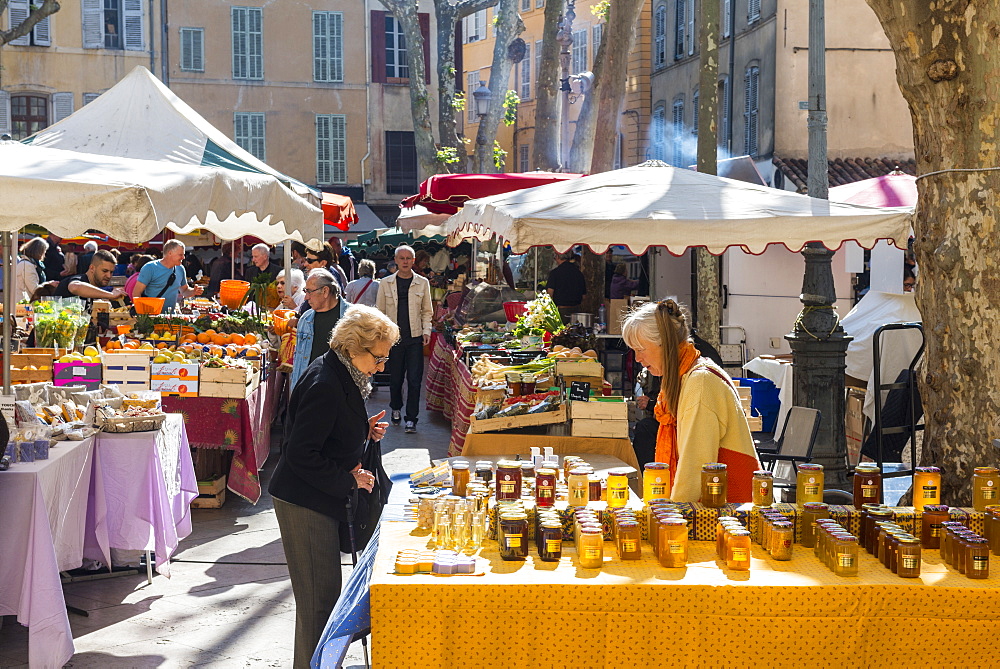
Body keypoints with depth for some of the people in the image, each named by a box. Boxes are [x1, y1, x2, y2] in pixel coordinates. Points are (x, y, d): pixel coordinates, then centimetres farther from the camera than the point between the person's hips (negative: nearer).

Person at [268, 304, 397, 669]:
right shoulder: (324, 386, -24)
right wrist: (349, 480, -17)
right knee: (318, 596, -3)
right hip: (304, 504, -10)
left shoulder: (340, 374, 7)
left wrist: (364, 430, 5)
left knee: (325, 591, 17)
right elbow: (301, 455, -24)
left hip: (321, 499, 10)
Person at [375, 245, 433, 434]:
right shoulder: (385, 283, 5)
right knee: (395, 377, 9)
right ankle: (396, 409, 32)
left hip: (415, 338, 0)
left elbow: (427, 311, 11)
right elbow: (380, 311, 9)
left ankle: (411, 418, 1)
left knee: (414, 379, -5)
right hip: (393, 338, 1)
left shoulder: (422, 283, 6)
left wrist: (426, 331, -2)